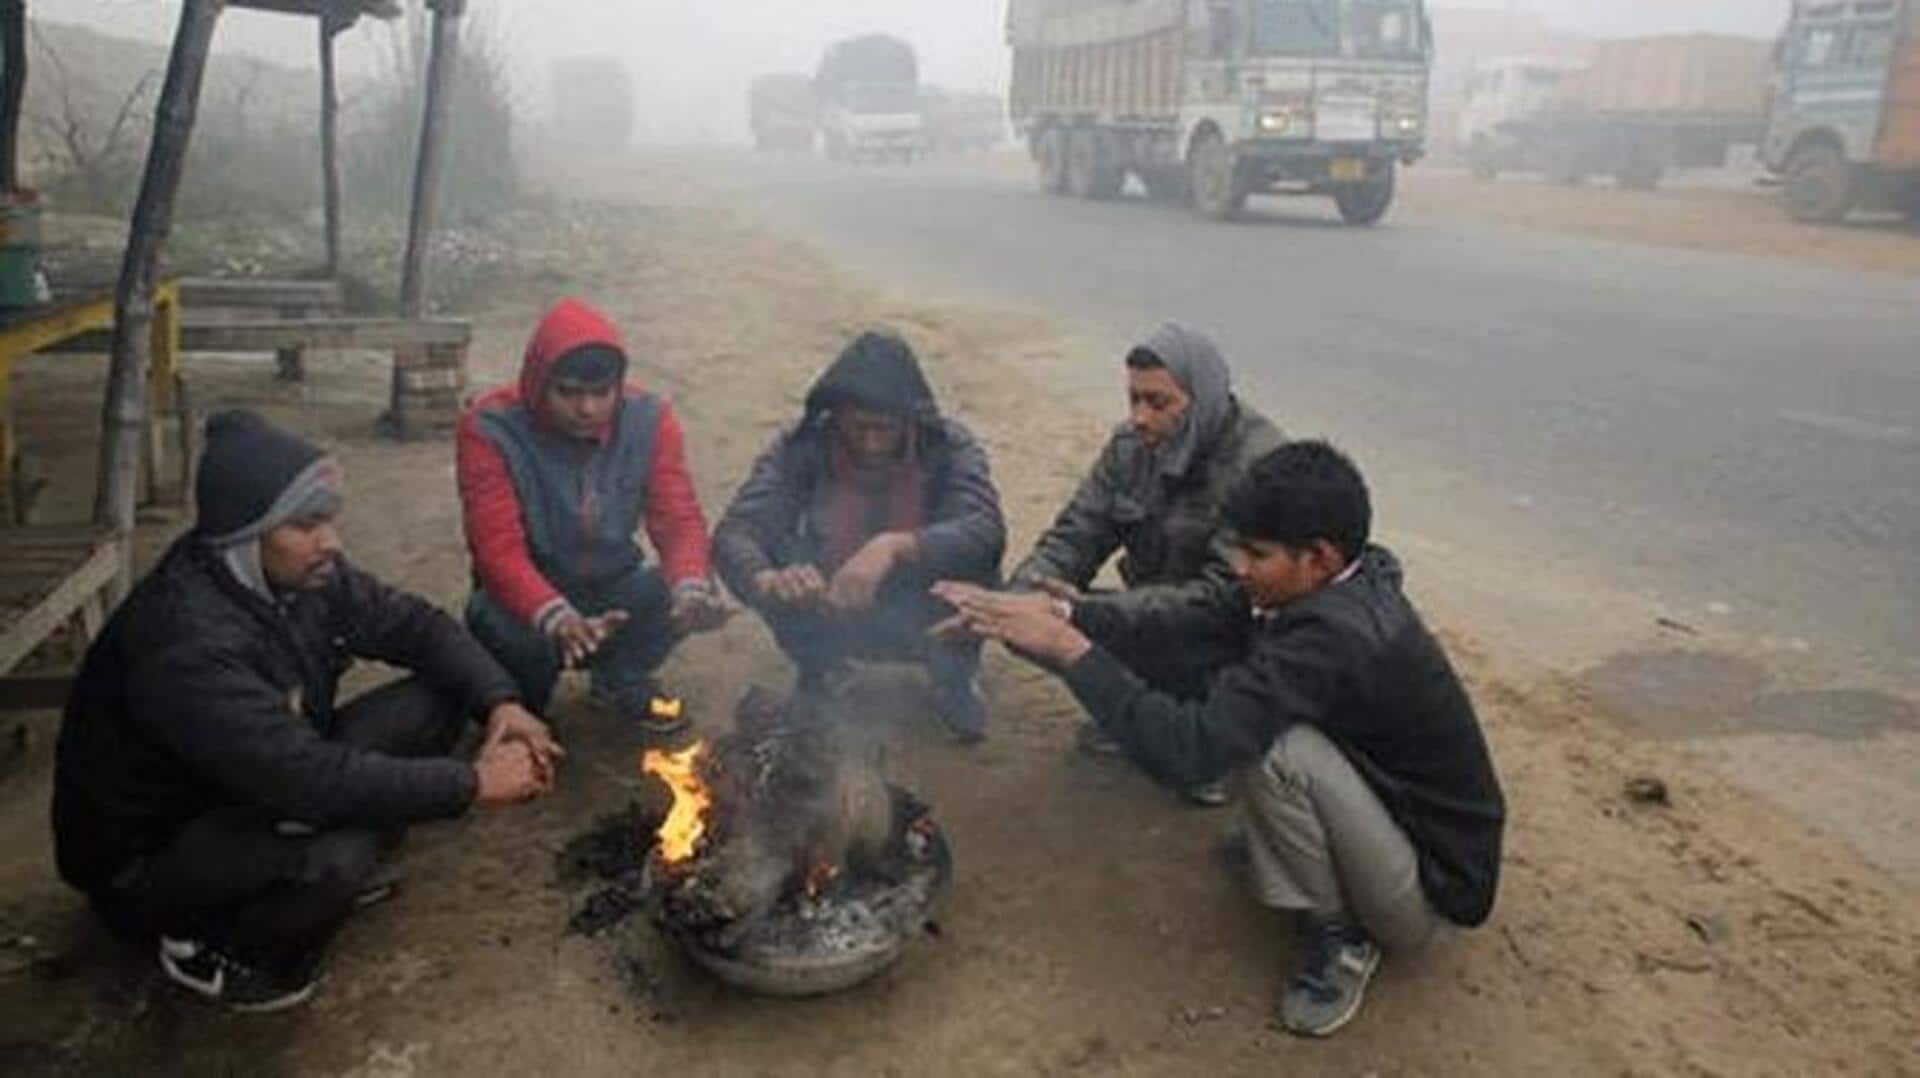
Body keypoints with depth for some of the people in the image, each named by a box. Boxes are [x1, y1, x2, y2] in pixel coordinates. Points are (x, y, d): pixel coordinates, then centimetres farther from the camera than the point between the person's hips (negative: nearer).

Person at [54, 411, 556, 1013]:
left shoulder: (302, 572, -11)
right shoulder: (185, 640, -34)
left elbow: (411, 623, -1)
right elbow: (308, 779, -38)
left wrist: (500, 703, -18)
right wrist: (472, 782, -32)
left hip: (263, 794, 8)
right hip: (147, 859, -7)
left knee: (439, 699, -6)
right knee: (338, 859, -36)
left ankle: (335, 873, 7)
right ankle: (204, 945, -3)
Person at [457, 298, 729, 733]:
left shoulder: (650, 419, -14)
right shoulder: (490, 429, -22)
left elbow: (679, 520, -18)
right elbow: (499, 549, -28)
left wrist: (690, 589, -41)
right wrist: (556, 617, -49)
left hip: (612, 587, 3)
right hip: (530, 595, -2)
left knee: (692, 597, -25)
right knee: (505, 630, -35)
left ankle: (620, 680, 8)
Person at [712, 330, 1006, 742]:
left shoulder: (950, 447, -19)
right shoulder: (802, 447, -18)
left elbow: (987, 532, -37)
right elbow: (734, 533, -27)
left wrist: (896, 546, -54)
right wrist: (768, 581, -50)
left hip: (921, 625, -1)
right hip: (831, 620, 1)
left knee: (974, 566, -31)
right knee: (779, 552, -27)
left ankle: (954, 678, 0)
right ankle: (820, 672, 3)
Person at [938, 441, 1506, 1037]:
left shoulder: (1336, 637, -33)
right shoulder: (1342, 582, -6)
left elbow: (1189, 749, -37)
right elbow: (1195, 620, -5)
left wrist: (1067, 648, -30)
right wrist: (1064, 613, -15)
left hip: (1432, 887, -8)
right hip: (1396, 806, 8)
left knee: (1273, 746, -29)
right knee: (1239, 697, 4)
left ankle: (1338, 933, -7)